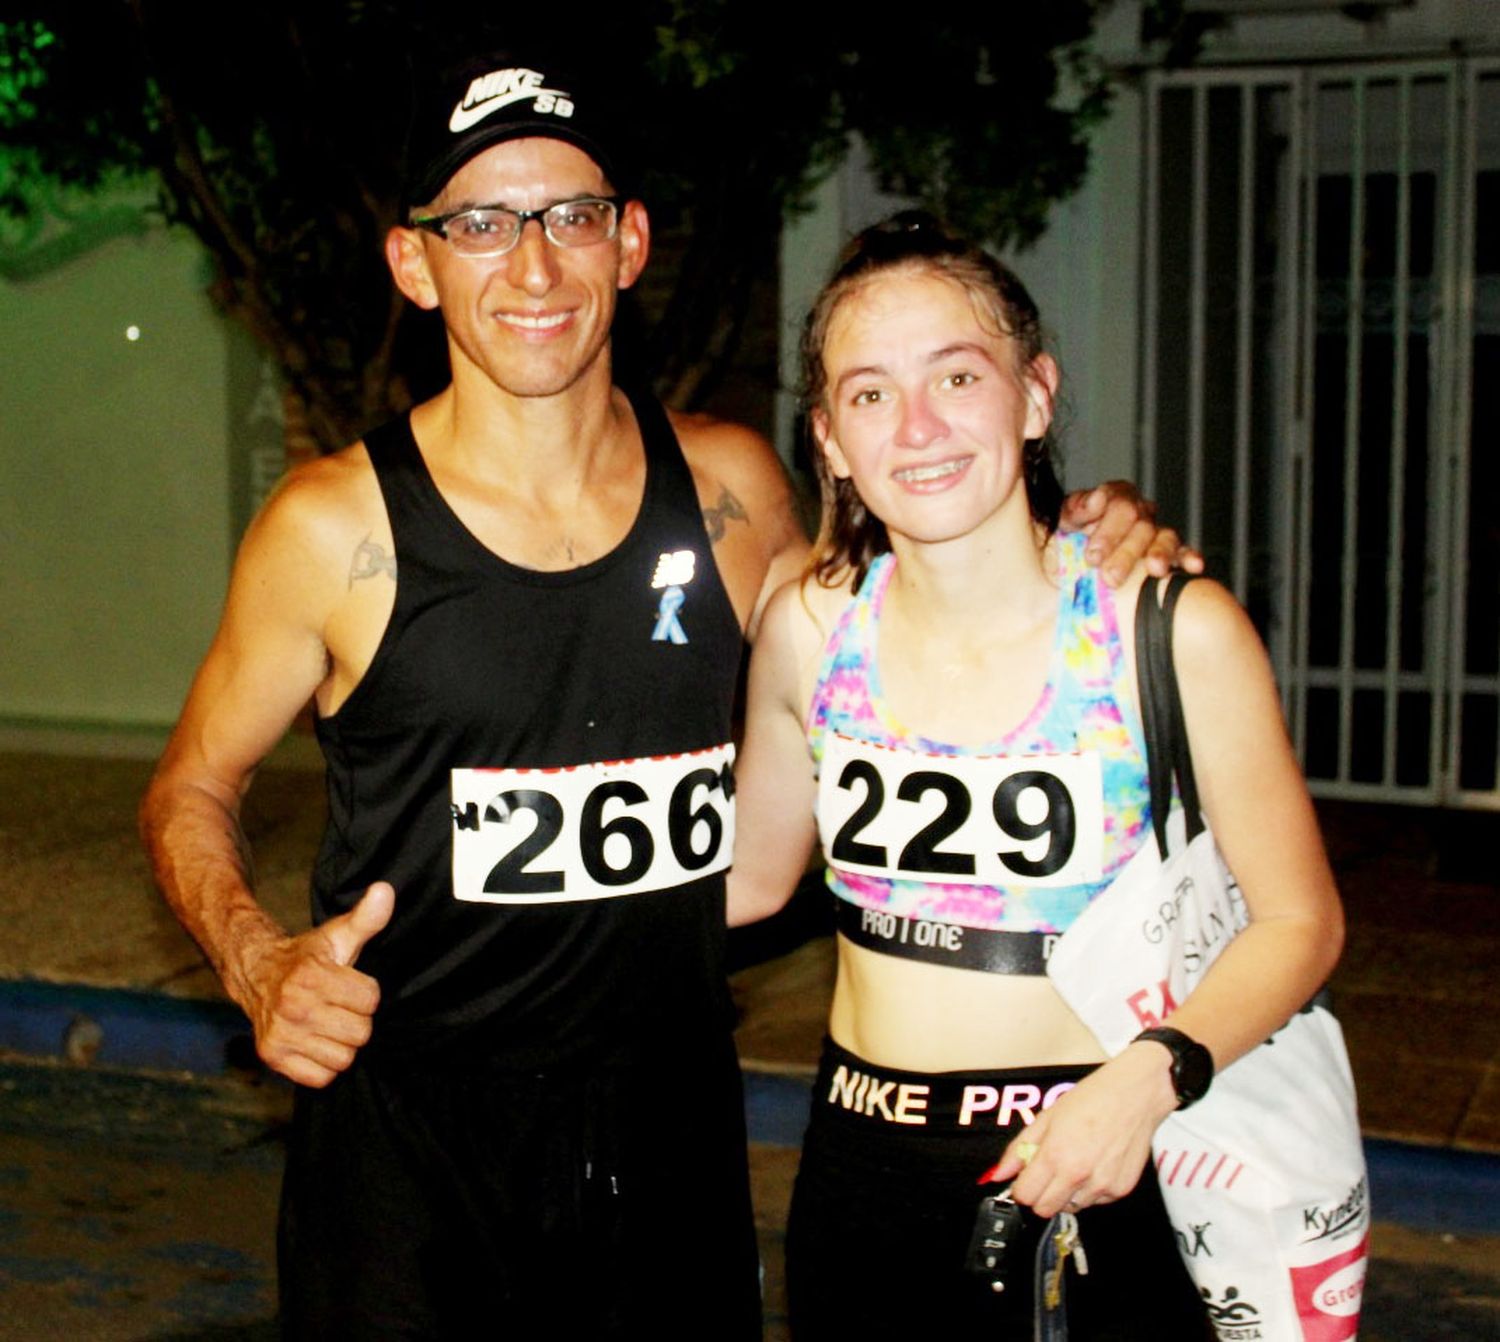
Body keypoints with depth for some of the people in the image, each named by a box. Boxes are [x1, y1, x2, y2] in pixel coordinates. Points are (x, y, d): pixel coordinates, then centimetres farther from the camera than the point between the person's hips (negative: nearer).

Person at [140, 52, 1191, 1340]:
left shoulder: (730, 486, -1)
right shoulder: (336, 528, -10)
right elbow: (192, 787, 3)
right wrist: (260, 962, -16)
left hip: (673, 1126, 3)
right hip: (407, 1135, -3)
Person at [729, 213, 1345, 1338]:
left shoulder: (1177, 632, -13)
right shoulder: (811, 629, -3)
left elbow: (1299, 921, -6)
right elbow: (748, 875, 10)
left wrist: (1147, 1079, -20)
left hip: (1104, 1175, -3)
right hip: (864, 1175, 3)